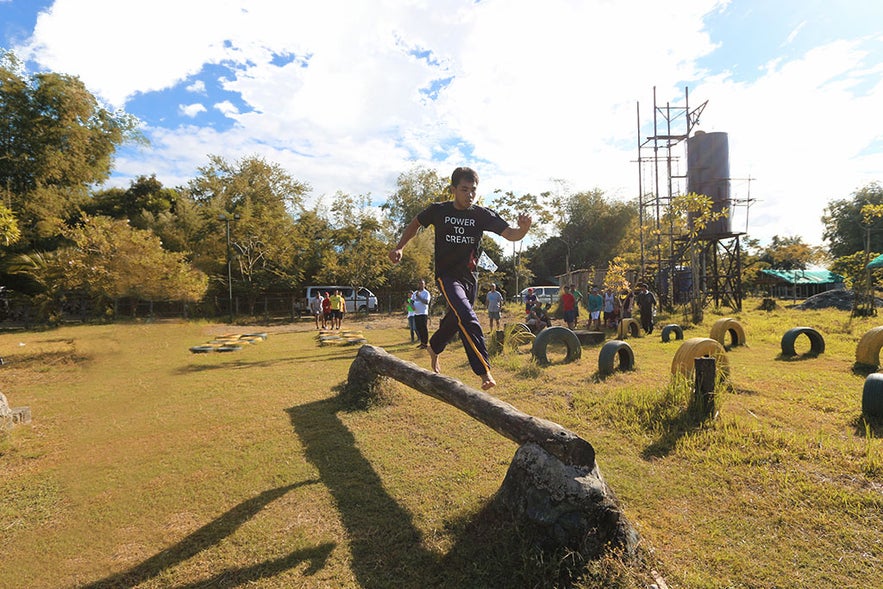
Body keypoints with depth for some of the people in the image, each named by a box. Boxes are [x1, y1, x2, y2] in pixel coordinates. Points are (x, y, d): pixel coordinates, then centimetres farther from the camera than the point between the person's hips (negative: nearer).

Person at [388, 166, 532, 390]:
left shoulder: (482, 214, -5)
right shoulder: (438, 210, -6)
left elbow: (511, 234, -11)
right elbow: (415, 224, 12)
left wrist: (523, 227, -33)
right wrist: (399, 247, 2)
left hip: (469, 277, 4)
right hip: (446, 276, -4)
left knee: (454, 321, 19)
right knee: (468, 318, -24)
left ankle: (434, 348, 50)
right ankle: (484, 372, -24)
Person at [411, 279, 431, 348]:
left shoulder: (426, 293, -4)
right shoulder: (415, 293, 15)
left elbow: (426, 302, -17)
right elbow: (411, 301, 16)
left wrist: (419, 296, -20)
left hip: (423, 313, -6)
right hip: (416, 313, 7)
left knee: (424, 328, -7)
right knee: (418, 328, 9)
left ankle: (425, 343, -3)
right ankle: (422, 342, 19)